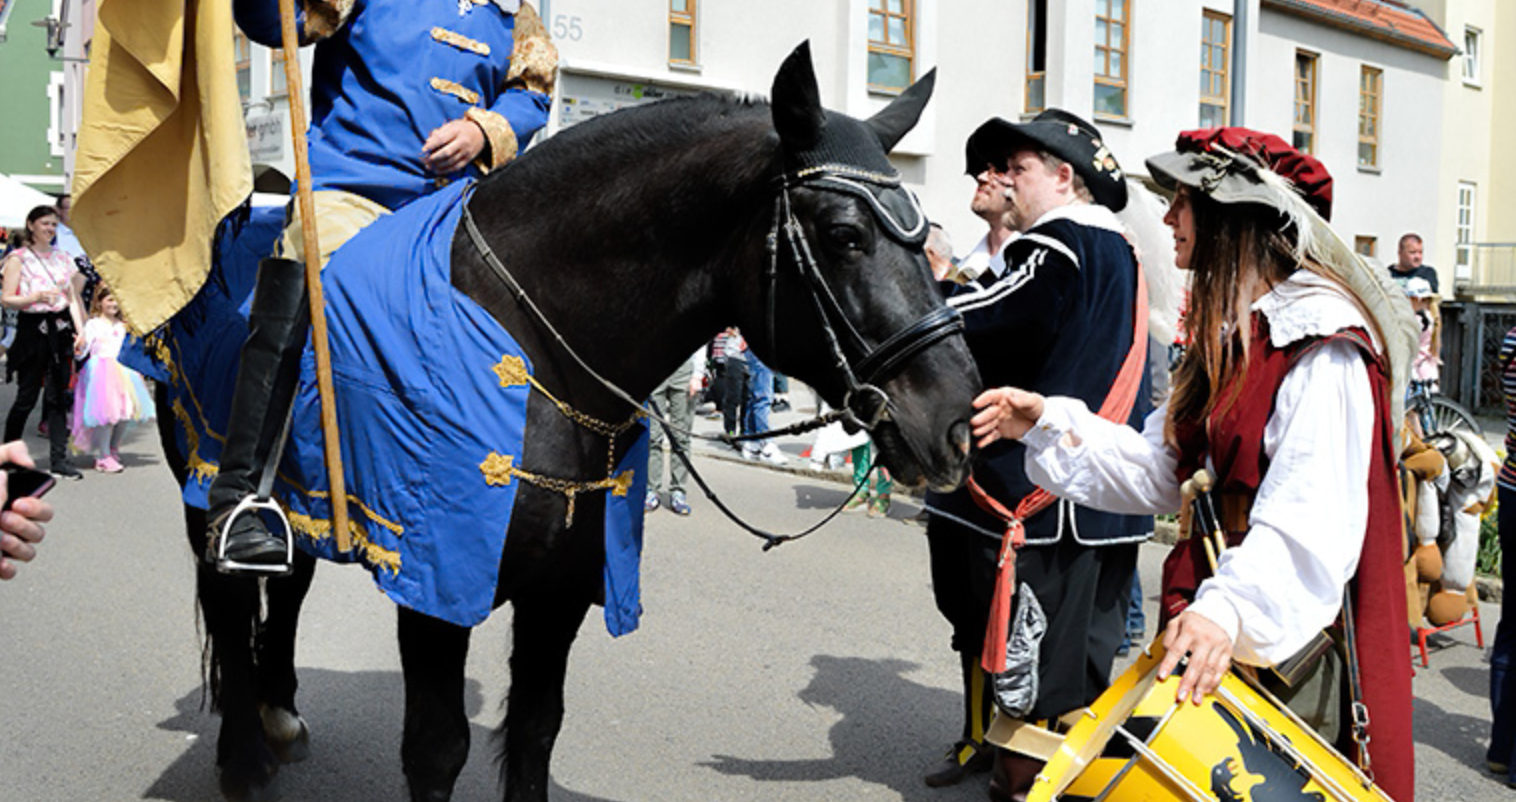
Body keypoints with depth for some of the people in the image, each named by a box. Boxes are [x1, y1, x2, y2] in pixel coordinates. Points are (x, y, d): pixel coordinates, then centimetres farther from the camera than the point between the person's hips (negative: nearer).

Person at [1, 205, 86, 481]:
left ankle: (59, 459, 4)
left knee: (58, 396, 2)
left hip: (60, 329, 4)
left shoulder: (62, 258, 13)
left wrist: (81, 331, 2)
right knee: (27, 397, 1)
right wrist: (36, 297, -21)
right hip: (32, 330, -4)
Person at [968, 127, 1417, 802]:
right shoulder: (1231, 334, 16)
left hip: (1293, 637, -8)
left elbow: (1314, 514, -27)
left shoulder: (1322, 345, -16)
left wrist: (1232, 606, -39)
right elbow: (1160, 469, 13)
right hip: (1213, 628, 8)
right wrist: (1046, 424, 5)